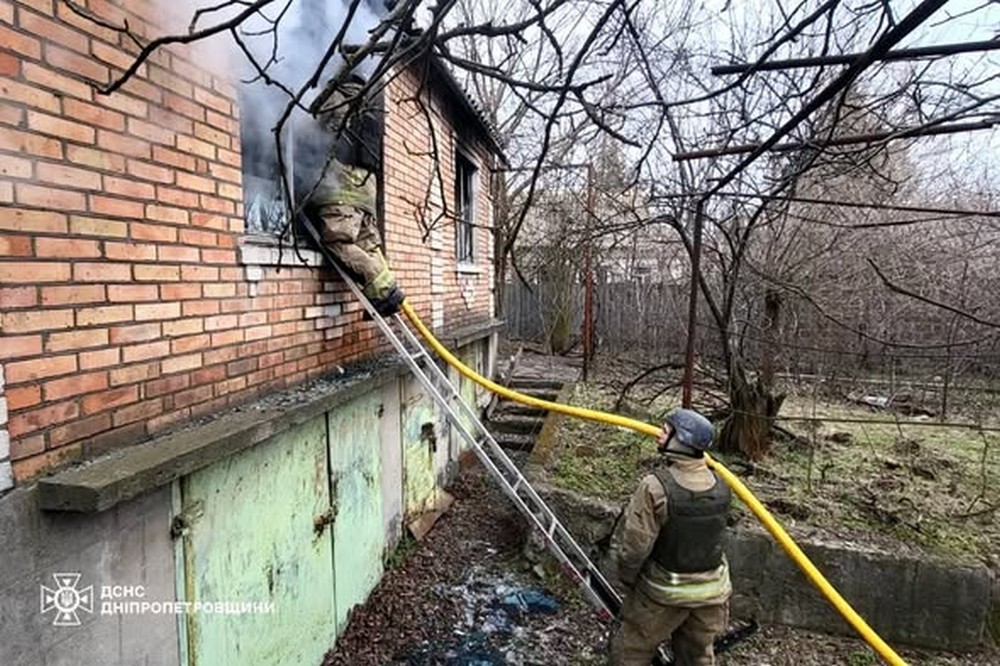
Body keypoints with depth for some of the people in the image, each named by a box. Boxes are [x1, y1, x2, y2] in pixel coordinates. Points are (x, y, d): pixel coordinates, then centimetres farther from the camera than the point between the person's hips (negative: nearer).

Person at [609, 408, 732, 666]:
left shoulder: (655, 487, -27)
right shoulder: (720, 487, -9)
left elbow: (635, 545, -20)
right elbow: (715, 534, 3)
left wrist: (627, 579, -3)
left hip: (664, 591, -5)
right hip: (711, 590, 5)